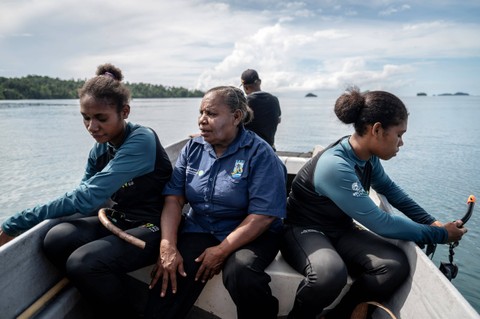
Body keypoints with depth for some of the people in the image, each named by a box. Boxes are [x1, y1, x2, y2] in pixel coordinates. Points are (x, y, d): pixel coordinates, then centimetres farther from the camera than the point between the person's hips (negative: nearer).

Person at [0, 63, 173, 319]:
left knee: (83, 262, -27)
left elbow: (88, 197, -25)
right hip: (118, 221, 7)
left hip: (153, 226, -6)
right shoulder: (100, 148, 4)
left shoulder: (141, 140, -20)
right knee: (56, 239, -17)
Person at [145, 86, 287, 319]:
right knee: (173, 273, -24)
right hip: (200, 228, 3)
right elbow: (174, 197, -3)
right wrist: (168, 246, -16)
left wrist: (222, 251, -20)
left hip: (250, 234, -2)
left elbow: (263, 215, -17)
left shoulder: (260, 153, -12)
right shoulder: (193, 148, 3)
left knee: (240, 273, -31)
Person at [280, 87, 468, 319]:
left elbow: (389, 189, 16)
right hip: (303, 229, -7)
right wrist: (440, 234, -11)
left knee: (396, 265, -17)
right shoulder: (335, 166, -30)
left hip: (340, 229, 8)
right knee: (330, 274, -39)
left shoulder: (368, 154, -4)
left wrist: (431, 221, 9)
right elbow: (381, 223, -24)